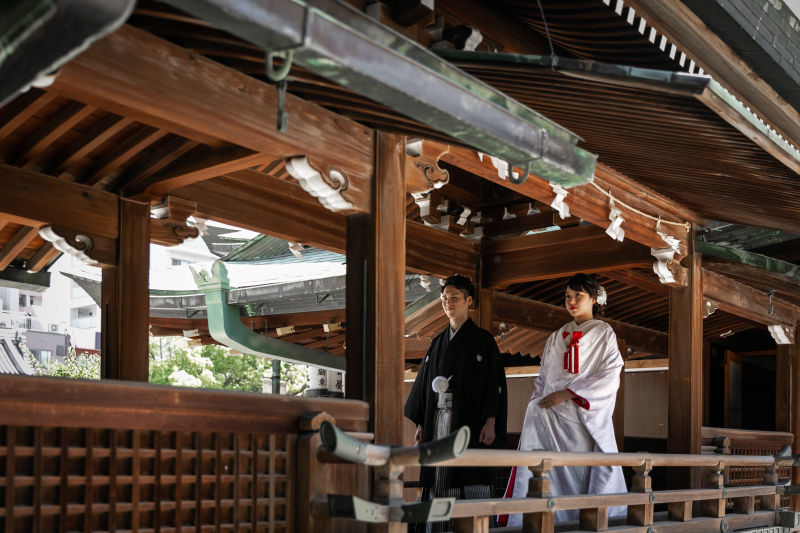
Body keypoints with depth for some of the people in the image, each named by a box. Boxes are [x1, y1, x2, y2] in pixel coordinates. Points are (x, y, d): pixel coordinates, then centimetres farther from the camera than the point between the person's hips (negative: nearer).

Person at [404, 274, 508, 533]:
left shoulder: (483, 340, 1)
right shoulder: (438, 343, 16)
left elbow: (494, 382, -5)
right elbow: (425, 383, 16)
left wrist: (490, 422, -15)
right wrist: (421, 424, 10)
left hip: (469, 421, -5)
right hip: (438, 421, 5)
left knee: (470, 480, -7)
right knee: (439, 480, 2)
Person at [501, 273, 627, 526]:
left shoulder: (603, 333, 7)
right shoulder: (556, 338, 20)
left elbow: (610, 378, -5)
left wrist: (568, 393, -13)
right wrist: (536, 403, 3)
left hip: (584, 418, -4)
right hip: (549, 415, 4)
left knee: (581, 475, -11)